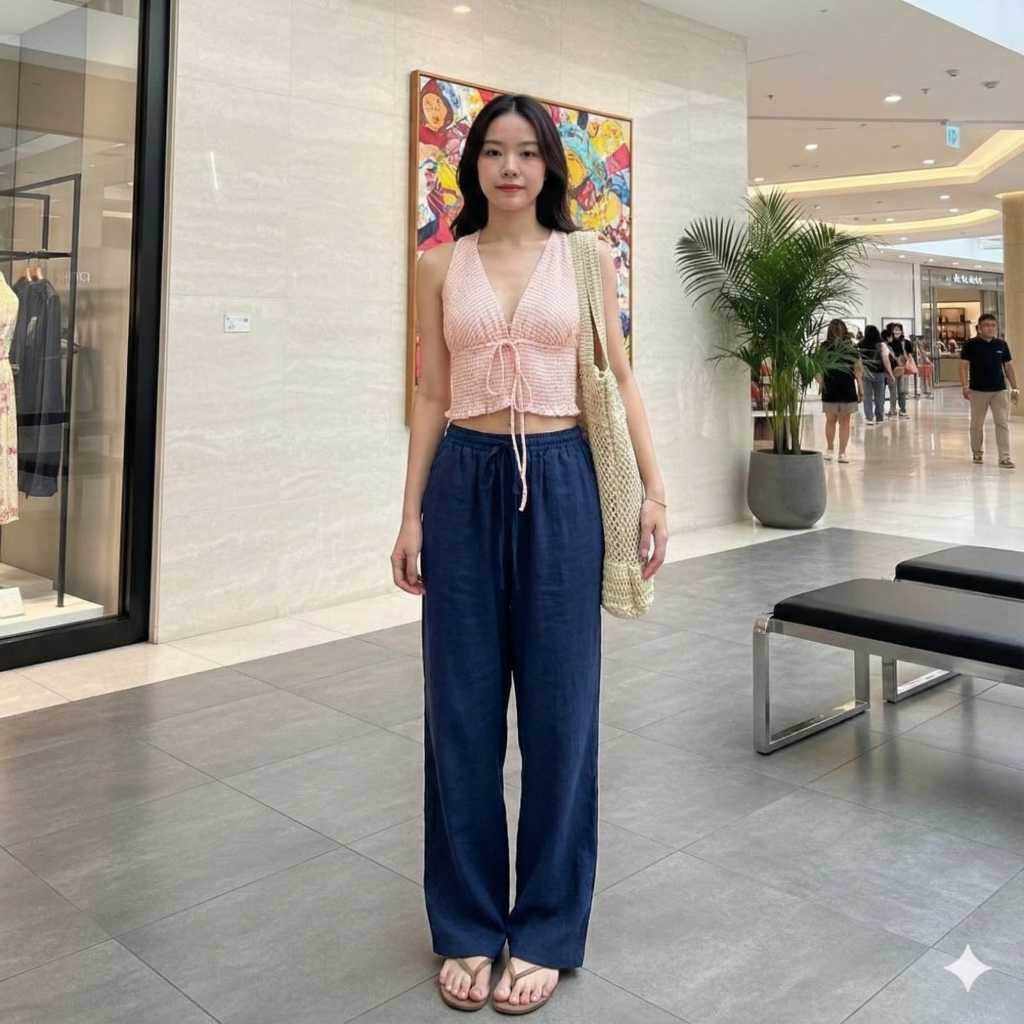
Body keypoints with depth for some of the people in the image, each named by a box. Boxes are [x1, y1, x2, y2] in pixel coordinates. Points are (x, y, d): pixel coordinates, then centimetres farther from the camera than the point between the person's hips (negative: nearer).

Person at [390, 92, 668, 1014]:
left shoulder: (587, 257, 6)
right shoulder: (441, 265, 8)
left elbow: (620, 381, 7)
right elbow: (432, 397, 8)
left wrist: (654, 489, -1)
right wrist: (411, 513, 4)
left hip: (559, 483, -1)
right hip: (465, 485, 1)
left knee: (558, 703, 3)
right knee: (462, 706, 5)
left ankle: (547, 929, 20)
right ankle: (467, 925, 22)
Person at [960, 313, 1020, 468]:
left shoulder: (1002, 344, 5)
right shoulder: (970, 345, -3)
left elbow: (1009, 367, 11)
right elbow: (963, 366, -4)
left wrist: (1014, 388, 7)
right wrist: (965, 386, -14)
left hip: (1000, 390, 2)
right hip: (978, 391, -2)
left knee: (1003, 423, -5)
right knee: (977, 424, 10)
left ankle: (1004, 458, -5)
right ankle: (977, 452, 28)